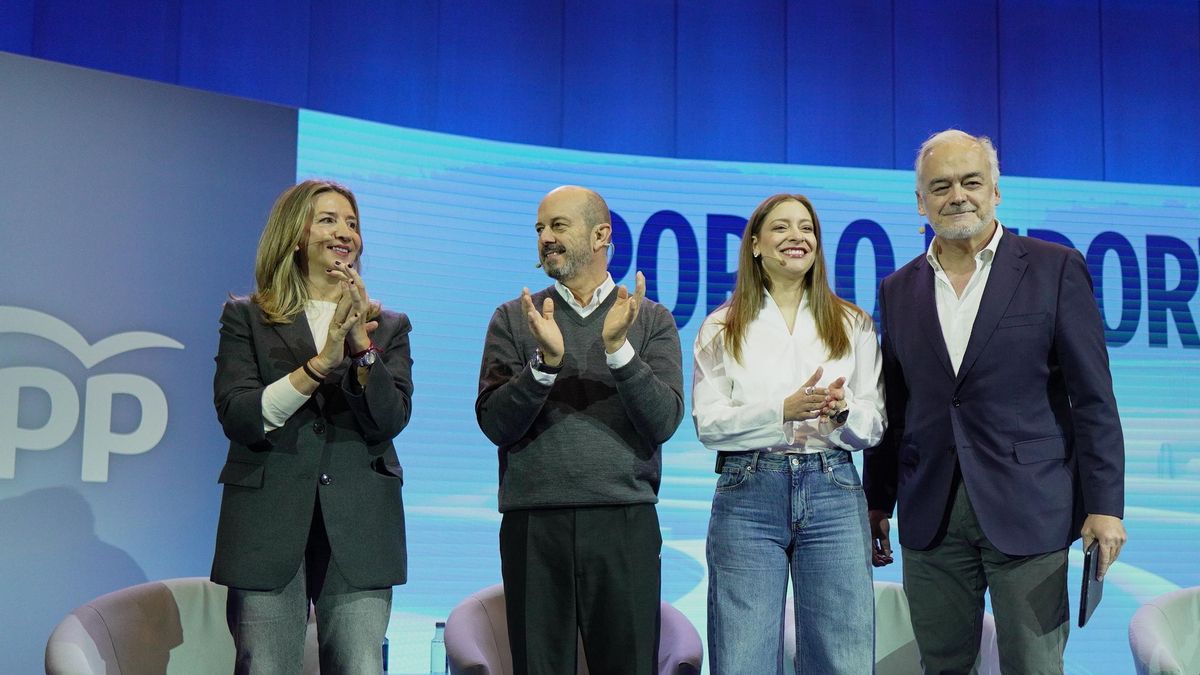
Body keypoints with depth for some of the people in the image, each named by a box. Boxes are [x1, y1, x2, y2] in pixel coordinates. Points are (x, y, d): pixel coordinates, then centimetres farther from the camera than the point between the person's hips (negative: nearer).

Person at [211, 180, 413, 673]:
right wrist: (321, 361, -17)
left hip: (358, 532, 1)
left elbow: (390, 421, -1)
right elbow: (237, 418, -6)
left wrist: (362, 345, -16)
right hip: (268, 526, -1)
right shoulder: (246, 318, 8)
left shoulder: (388, 327, 13)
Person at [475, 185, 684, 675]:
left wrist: (619, 349, -16)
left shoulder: (652, 321, 7)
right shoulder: (514, 319, 9)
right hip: (533, 524, 1)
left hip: (624, 523, 0)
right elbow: (495, 424, -1)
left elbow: (663, 423, -4)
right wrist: (545, 362, -16)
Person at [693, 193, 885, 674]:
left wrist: (842, 413, -15)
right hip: (747, 495, -1)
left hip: (833, 494, 1)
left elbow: (875, 424, 8)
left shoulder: (854, 325, 11)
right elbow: (708, 424, -3)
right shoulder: (720, 328, 6)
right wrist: (783, 411, -17)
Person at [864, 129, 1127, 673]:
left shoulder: (1055, 268, 0)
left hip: (1027, 511, -3)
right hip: (930, 519, 3)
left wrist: (1104, 505, -9)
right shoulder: (898, 289, 10)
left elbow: (1093, 399, -3)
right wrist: (877, 504, 13)